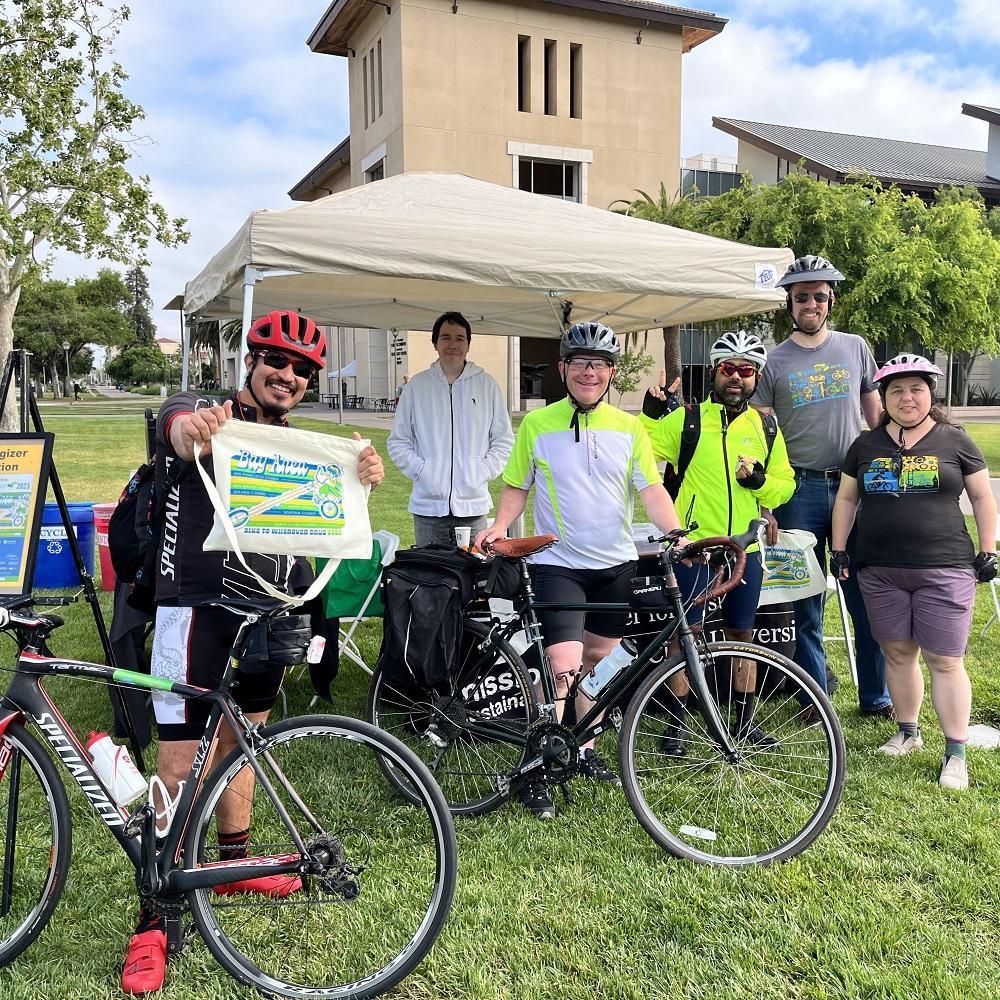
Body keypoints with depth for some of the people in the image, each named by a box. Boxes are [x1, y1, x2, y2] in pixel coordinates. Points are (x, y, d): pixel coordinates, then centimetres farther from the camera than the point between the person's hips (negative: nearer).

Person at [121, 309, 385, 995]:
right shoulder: (208, 411, -6)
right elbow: (181, 429, -31)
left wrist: (365, 474, -29)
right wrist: (195, 426, -57)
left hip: (264, 610, 6)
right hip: (198, 609, -6)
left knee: (239, 740, 20)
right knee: (180, 768, -5)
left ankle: (236, 861, 38)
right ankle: (155, 922, 5)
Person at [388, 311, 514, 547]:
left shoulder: (487, 385, 7)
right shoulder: (417, 385, 6)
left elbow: (504, 440, 9)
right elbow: (398, 441, 8)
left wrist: (483, 472, -4)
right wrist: (419, 470, -6)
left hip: (474, 505, 0)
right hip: (428, 505, 0)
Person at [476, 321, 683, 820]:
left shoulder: (627, 427, 4)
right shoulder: (537, 424, -1)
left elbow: (652, 489, -2)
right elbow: (517, 486, 6)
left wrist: (676, 535, -18)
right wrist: (499, 525, -12)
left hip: (616, 563, 4)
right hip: (557, 563, -3)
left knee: (598, 658, 15)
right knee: (563, 665, -14)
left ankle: (582, 750, 34)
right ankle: (536, 770, 1)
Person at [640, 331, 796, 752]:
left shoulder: (765, 429, 9)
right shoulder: (687, 418, -1)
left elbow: (786, 484, 13)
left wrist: (760, 480, -7)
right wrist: (651, 414, -19)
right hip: (693, 544, -3)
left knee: (742, 635, 13)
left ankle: (745, 719, 27)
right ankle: (677, 722, 14)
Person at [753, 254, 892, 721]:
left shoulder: (855, 348, 9)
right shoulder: (773, 362, 2)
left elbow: (876, 414, 15)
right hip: (800, 490, -1)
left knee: (868, 599, 5)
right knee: (806, 605, 6)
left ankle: (875, 697, 19)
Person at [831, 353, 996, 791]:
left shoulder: (954, 441, 1)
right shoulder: (866, 445, 8)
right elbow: (846, 498, 14)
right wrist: (839, 550, 9)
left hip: (944, 570, -3)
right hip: (880, 571, 3)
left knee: (944, 661, -1)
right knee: (898, 654, 11)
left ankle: (955, 754, 9)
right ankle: (908, 732, 27)